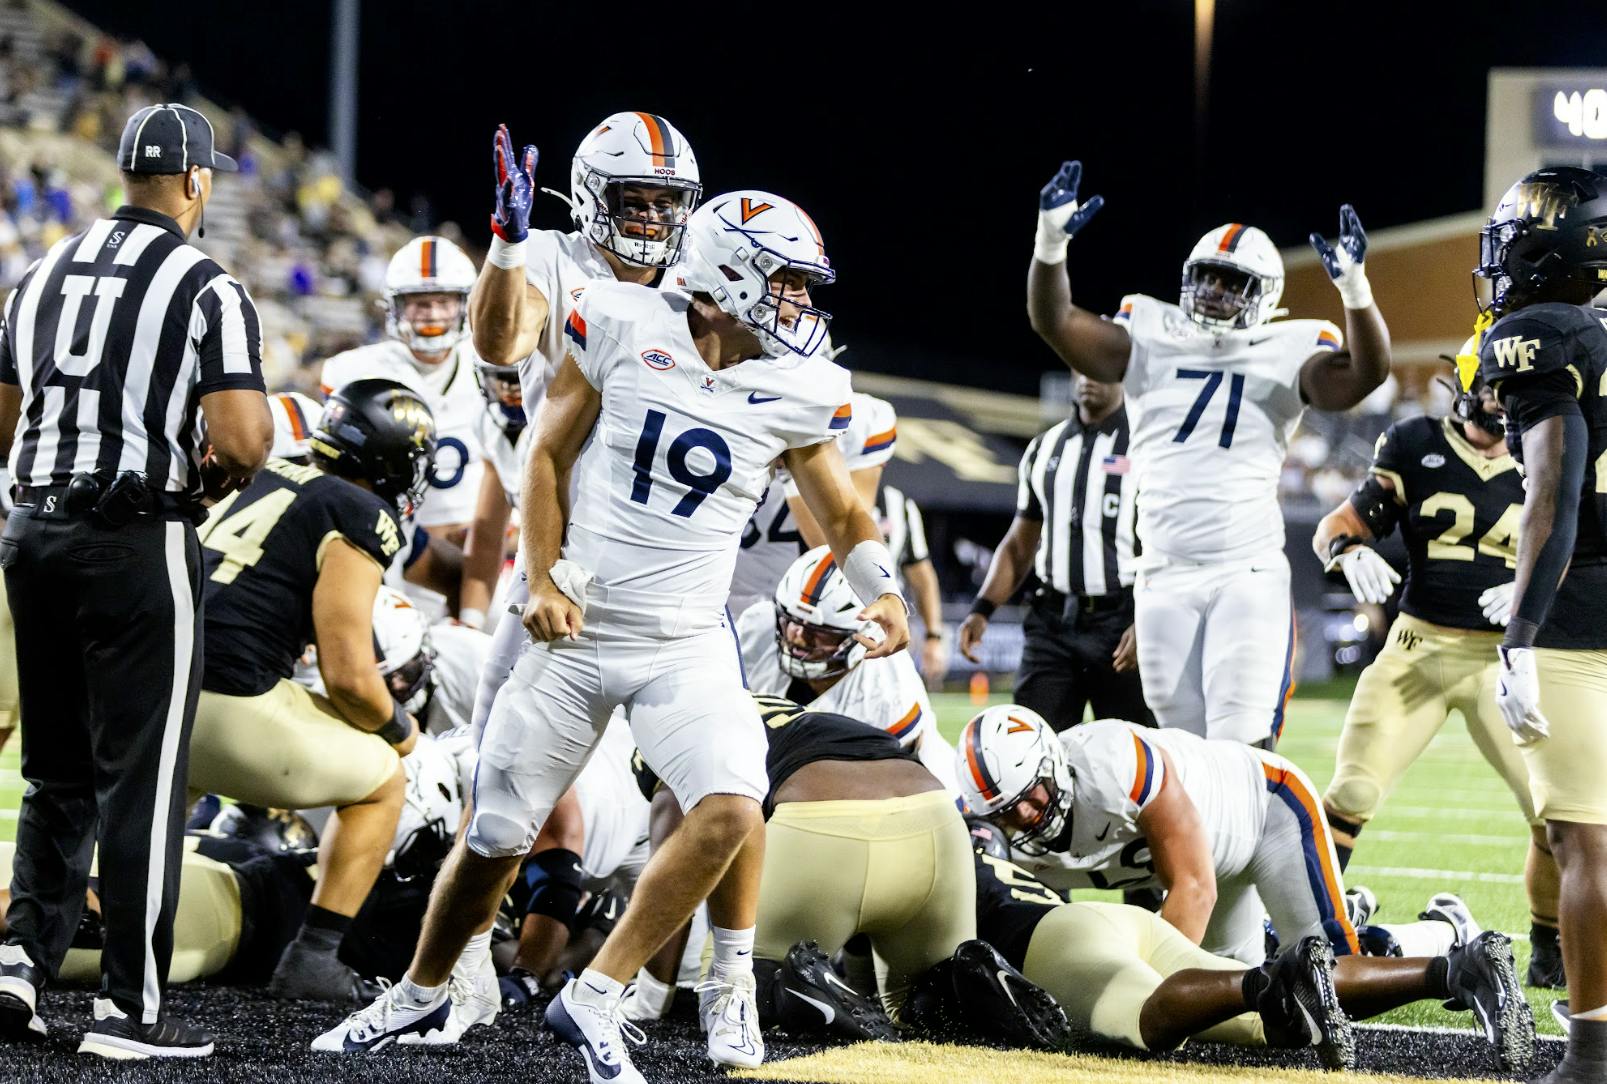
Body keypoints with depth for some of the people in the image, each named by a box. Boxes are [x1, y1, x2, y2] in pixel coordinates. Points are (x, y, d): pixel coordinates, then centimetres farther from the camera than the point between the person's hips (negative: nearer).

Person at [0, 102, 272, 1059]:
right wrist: (227, 464, 5)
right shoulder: (209, 290, -8)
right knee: (142, 779, 0)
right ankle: (131, 1006, 1)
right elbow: (242, 440, -17)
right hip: (140, 541, -6)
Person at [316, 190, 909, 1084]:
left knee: (729, 809, -23)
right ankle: (421, 992, 32)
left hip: (686, 647, 1)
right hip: (578, 632, -1)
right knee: (499, 835, 6)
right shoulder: (623, 324, -8)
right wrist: (546, 580, -5)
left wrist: (883, 589, -5)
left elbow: (841, 513, 12)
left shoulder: (799, 391, -3)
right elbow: (549, 455, 2)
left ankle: (596, 1000, -10)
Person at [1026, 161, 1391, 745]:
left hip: (1249, 576, -3)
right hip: (1165, 580, 3)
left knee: (1243, 746, -15)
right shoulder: (1151, 339, 9)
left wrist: (1354, 286, -28)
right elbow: (1054, 321, 0)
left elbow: (1367, 370, -13)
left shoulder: (1284, 355, 2)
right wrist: (1051, 240, -17)